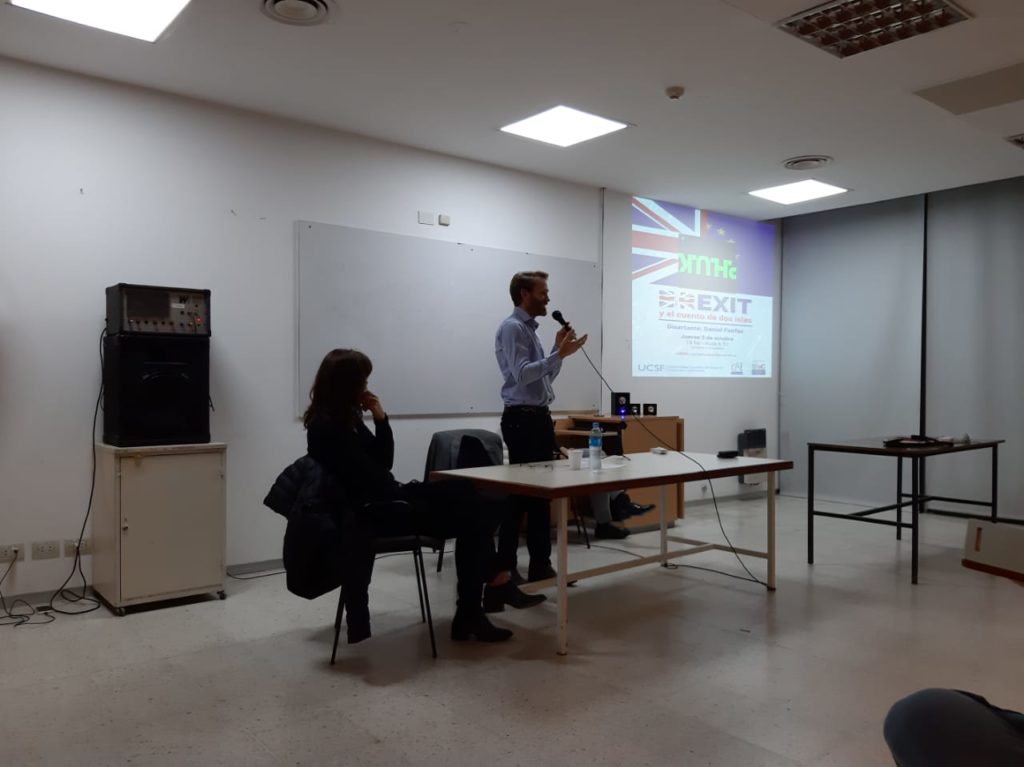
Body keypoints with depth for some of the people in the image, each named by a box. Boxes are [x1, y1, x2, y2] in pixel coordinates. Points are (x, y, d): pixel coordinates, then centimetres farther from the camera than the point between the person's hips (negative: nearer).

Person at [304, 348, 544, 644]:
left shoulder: (346, 418, 11)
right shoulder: (326, 427, -17)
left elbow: (382, 464, 10)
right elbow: (370, 480, -18)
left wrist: (381, 419, -2)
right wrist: (409, 492, -5)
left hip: (383, 499, 9)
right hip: (369, 512, -9)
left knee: (463, 492, -2)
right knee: (468, 518, -11)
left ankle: (493, 581, -6)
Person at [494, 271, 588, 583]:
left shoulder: (530, 329, 18)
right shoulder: (512, 328, -10)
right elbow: (523, 374, -22)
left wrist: (558, 350, 8)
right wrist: (559, 354, -22)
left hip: (540, 417, 9)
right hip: (522, 419, -9)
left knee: (542, 492, 10)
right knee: (519, 494, -5)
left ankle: (540, 564, 18)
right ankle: (505, 568, 4)